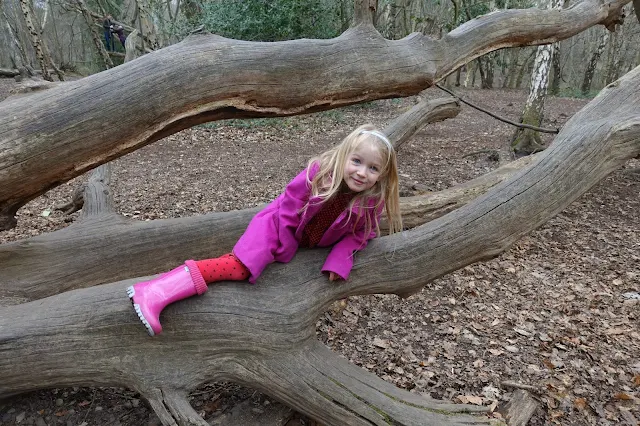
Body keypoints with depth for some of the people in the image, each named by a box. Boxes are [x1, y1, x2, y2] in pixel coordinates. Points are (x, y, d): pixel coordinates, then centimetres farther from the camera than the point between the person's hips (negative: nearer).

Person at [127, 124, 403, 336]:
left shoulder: (372, 200, -19)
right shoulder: (318, 173, -28)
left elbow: (359, 234, -7)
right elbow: (288, 207, -19)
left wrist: (339, 261, -22)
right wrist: (284, 248, -13)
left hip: (309, 243, 6)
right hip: (279, 226, -6)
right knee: (241, 267, -22)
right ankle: (157, 291, -27)